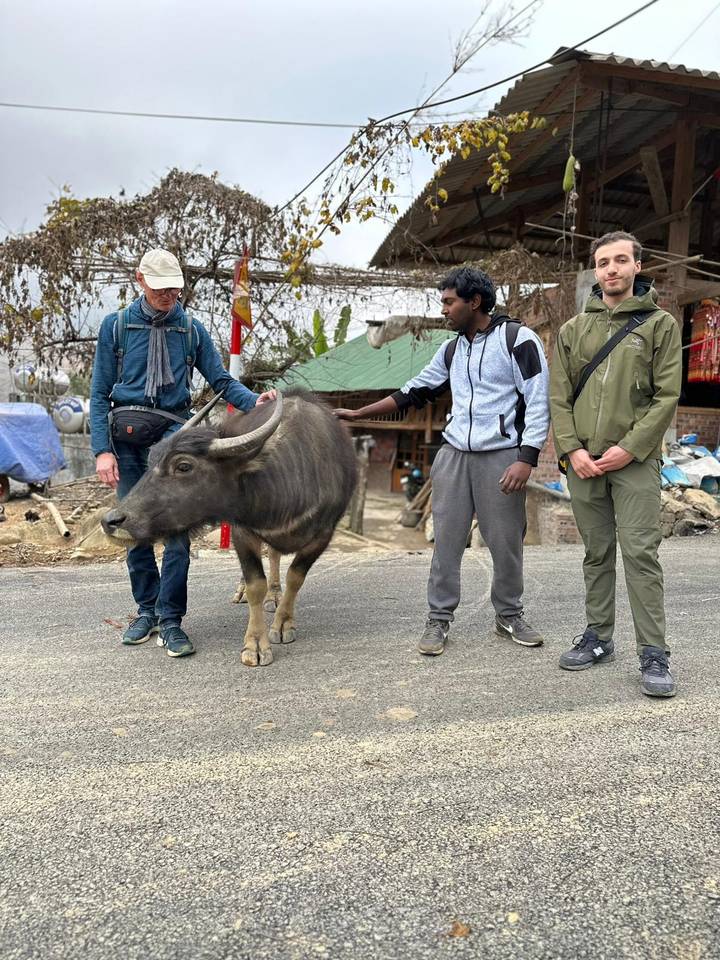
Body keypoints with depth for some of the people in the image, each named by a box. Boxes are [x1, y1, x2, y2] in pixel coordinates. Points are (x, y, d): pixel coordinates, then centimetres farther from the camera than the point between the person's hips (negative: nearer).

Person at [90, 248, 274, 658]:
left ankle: (170, 620, -3)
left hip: (173, 432, -1)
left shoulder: (192, 329, 8)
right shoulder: (116, 326, 6)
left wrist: (253, 400, -16)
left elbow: (222, 380, 5)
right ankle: (148, 609, 21)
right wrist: (103, 449, -5)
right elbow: (100, 394, 4)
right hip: (126, 437, 1)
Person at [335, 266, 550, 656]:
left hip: (502, 456, -5)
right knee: (446, 540, 3)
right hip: (454, 455, 5)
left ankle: (509, 615, 22)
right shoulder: (451, 350, 14)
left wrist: (526, 459, -16)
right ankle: (439, 619, 13)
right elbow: (413, 391, 20)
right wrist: (358, 414, 18)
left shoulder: (517, 339, -4)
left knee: (506, 542, 2)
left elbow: (538, 403, -8)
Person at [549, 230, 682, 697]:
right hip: (583, 462, 3)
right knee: (597, 553, 11)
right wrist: (572, 449, -6)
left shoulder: (660, 324, 3)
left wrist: (629, 449, -12)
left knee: (641, 552, -6)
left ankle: (654, 653, 1)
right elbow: (559, 396, 7)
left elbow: (667, 396, -4)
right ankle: (599, 637, 22)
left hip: (635, 461, -3)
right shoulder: (574, 329, 11)